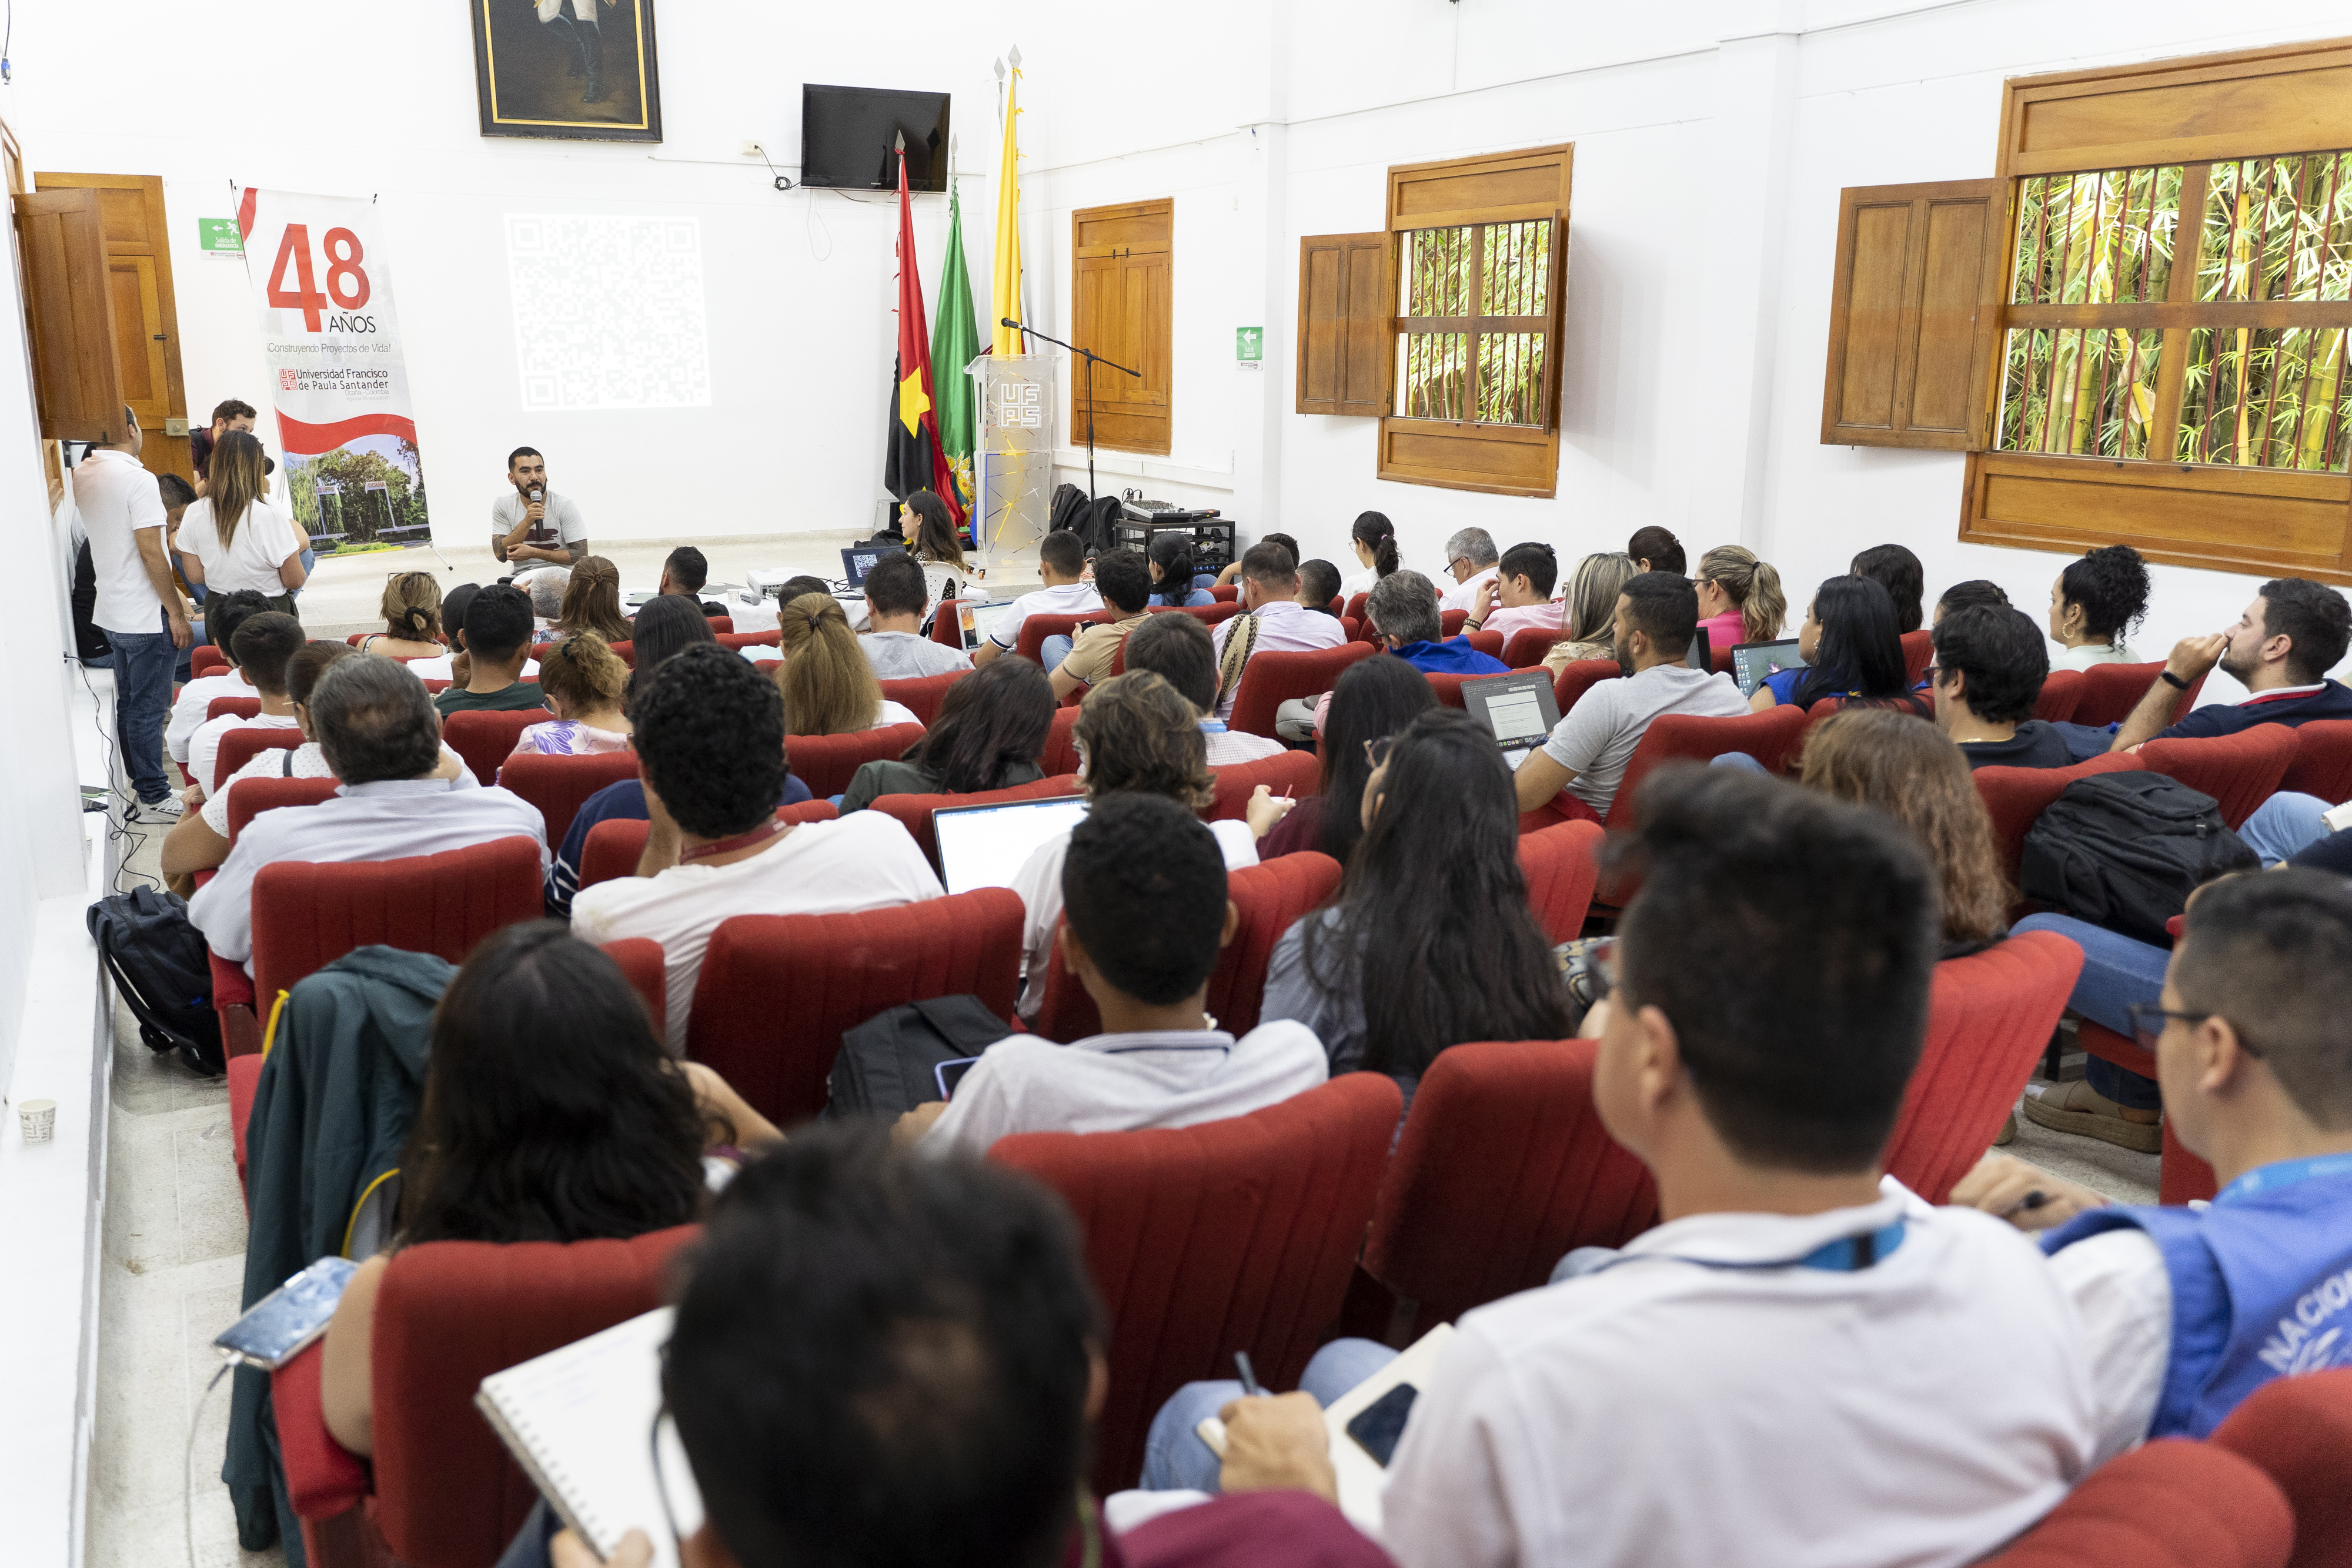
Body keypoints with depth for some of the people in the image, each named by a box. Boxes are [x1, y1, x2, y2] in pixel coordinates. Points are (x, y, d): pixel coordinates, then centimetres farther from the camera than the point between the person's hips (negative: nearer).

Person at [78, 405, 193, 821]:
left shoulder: (81, 476, 7)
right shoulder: (137, 478, -18)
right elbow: (150, 552, -20)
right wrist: (177, 613, -15)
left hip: (111, 614, 8)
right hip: (146, 616, -8)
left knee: (128, 704, 17)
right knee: (148, 708, -1)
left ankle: (137, 785, 27)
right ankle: (153, 798, 7)